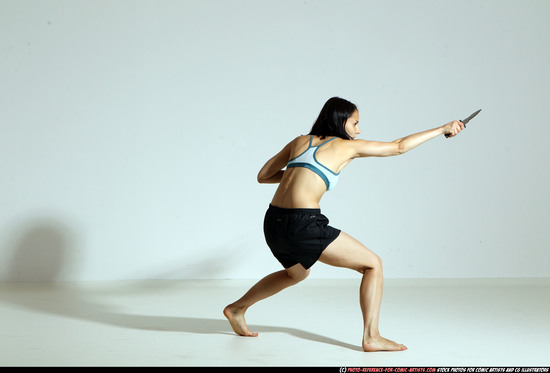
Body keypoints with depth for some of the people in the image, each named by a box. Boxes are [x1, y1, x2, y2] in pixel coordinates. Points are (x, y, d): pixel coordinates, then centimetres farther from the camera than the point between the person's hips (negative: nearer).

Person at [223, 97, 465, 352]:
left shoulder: (300, 142, 18)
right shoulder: (347, 146, 4)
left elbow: (262, 176, 21)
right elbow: (399, 147, 11)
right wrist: (442, 129, 21)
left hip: (273, 224, 7)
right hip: (304, 225, -7)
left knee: (297, 273, 36)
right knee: (373, 264, 5)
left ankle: (237, 308, 42)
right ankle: (371, 337, -4)